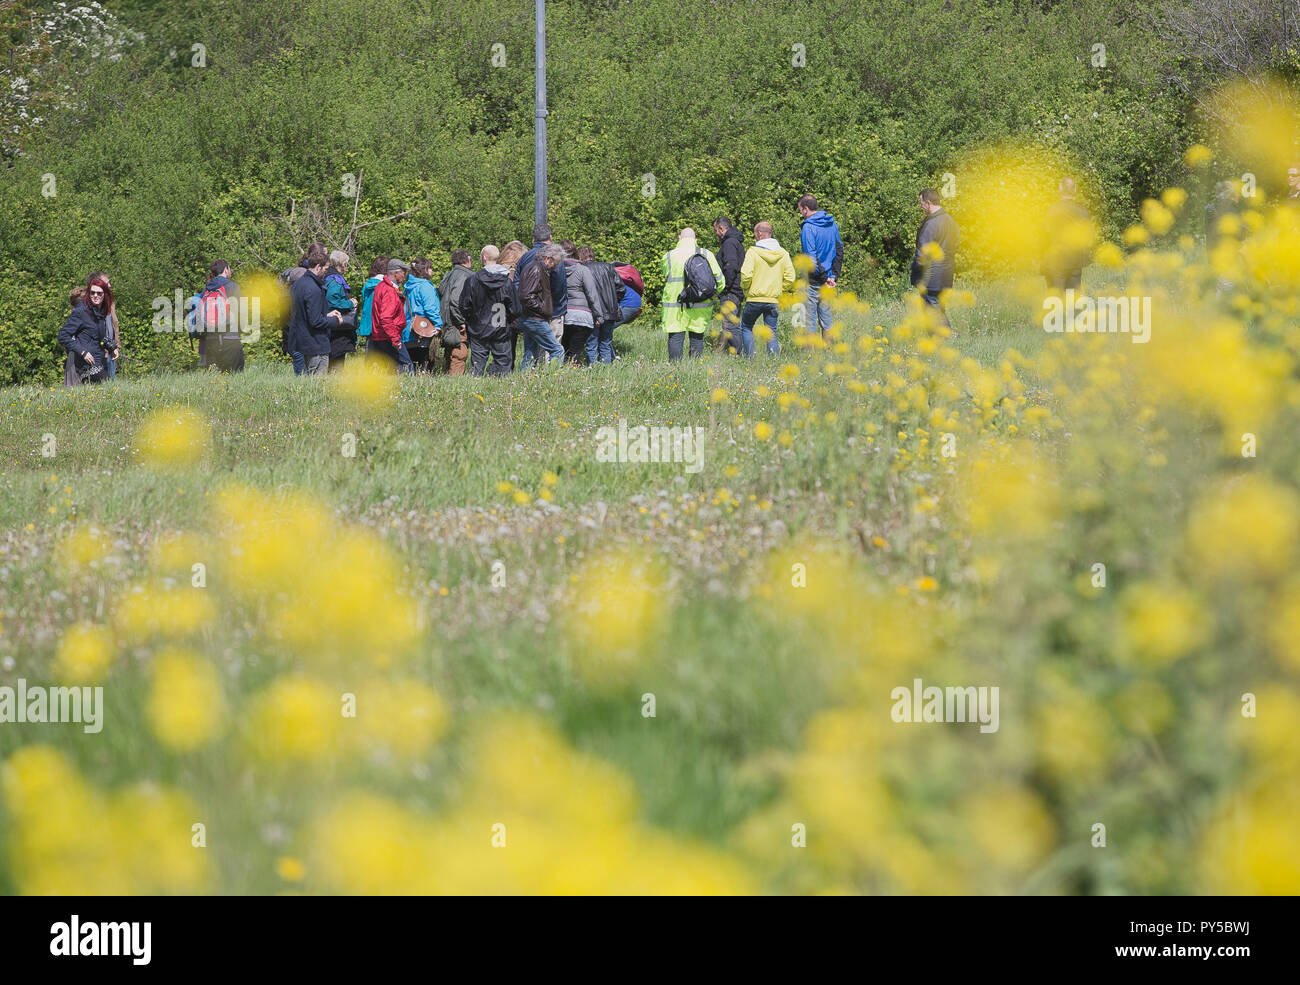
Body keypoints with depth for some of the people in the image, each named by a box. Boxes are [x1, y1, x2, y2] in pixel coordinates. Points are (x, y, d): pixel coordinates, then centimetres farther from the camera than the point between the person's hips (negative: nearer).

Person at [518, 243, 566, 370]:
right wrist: (543, 308, -15)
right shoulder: (536, 270, -15)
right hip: (535, 320, -11)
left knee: (530, 354, 12)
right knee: (557, 350, -10)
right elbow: (527, 297, -24)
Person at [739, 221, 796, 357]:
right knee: (771, 332, 9)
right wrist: (780, 291, 13)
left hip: (755, 298, -3)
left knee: (746, 327, 14)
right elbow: (790, 278, 1)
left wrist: (745, 289, 1)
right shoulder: (783, 254, 3)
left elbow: (746, 275, -18)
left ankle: (750, 358, 6)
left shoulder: (753, 252, -9)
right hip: (774, 300, 3)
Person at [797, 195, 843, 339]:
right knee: (825, 317, 13)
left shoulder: (808, 227, -15)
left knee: (810, 319, -2)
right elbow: (839, 250, 11)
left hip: (813, 280, -7)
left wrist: (824, 277, -12)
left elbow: (811, 257, -19)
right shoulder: (832, 224, 9)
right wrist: (834, 276, 7)